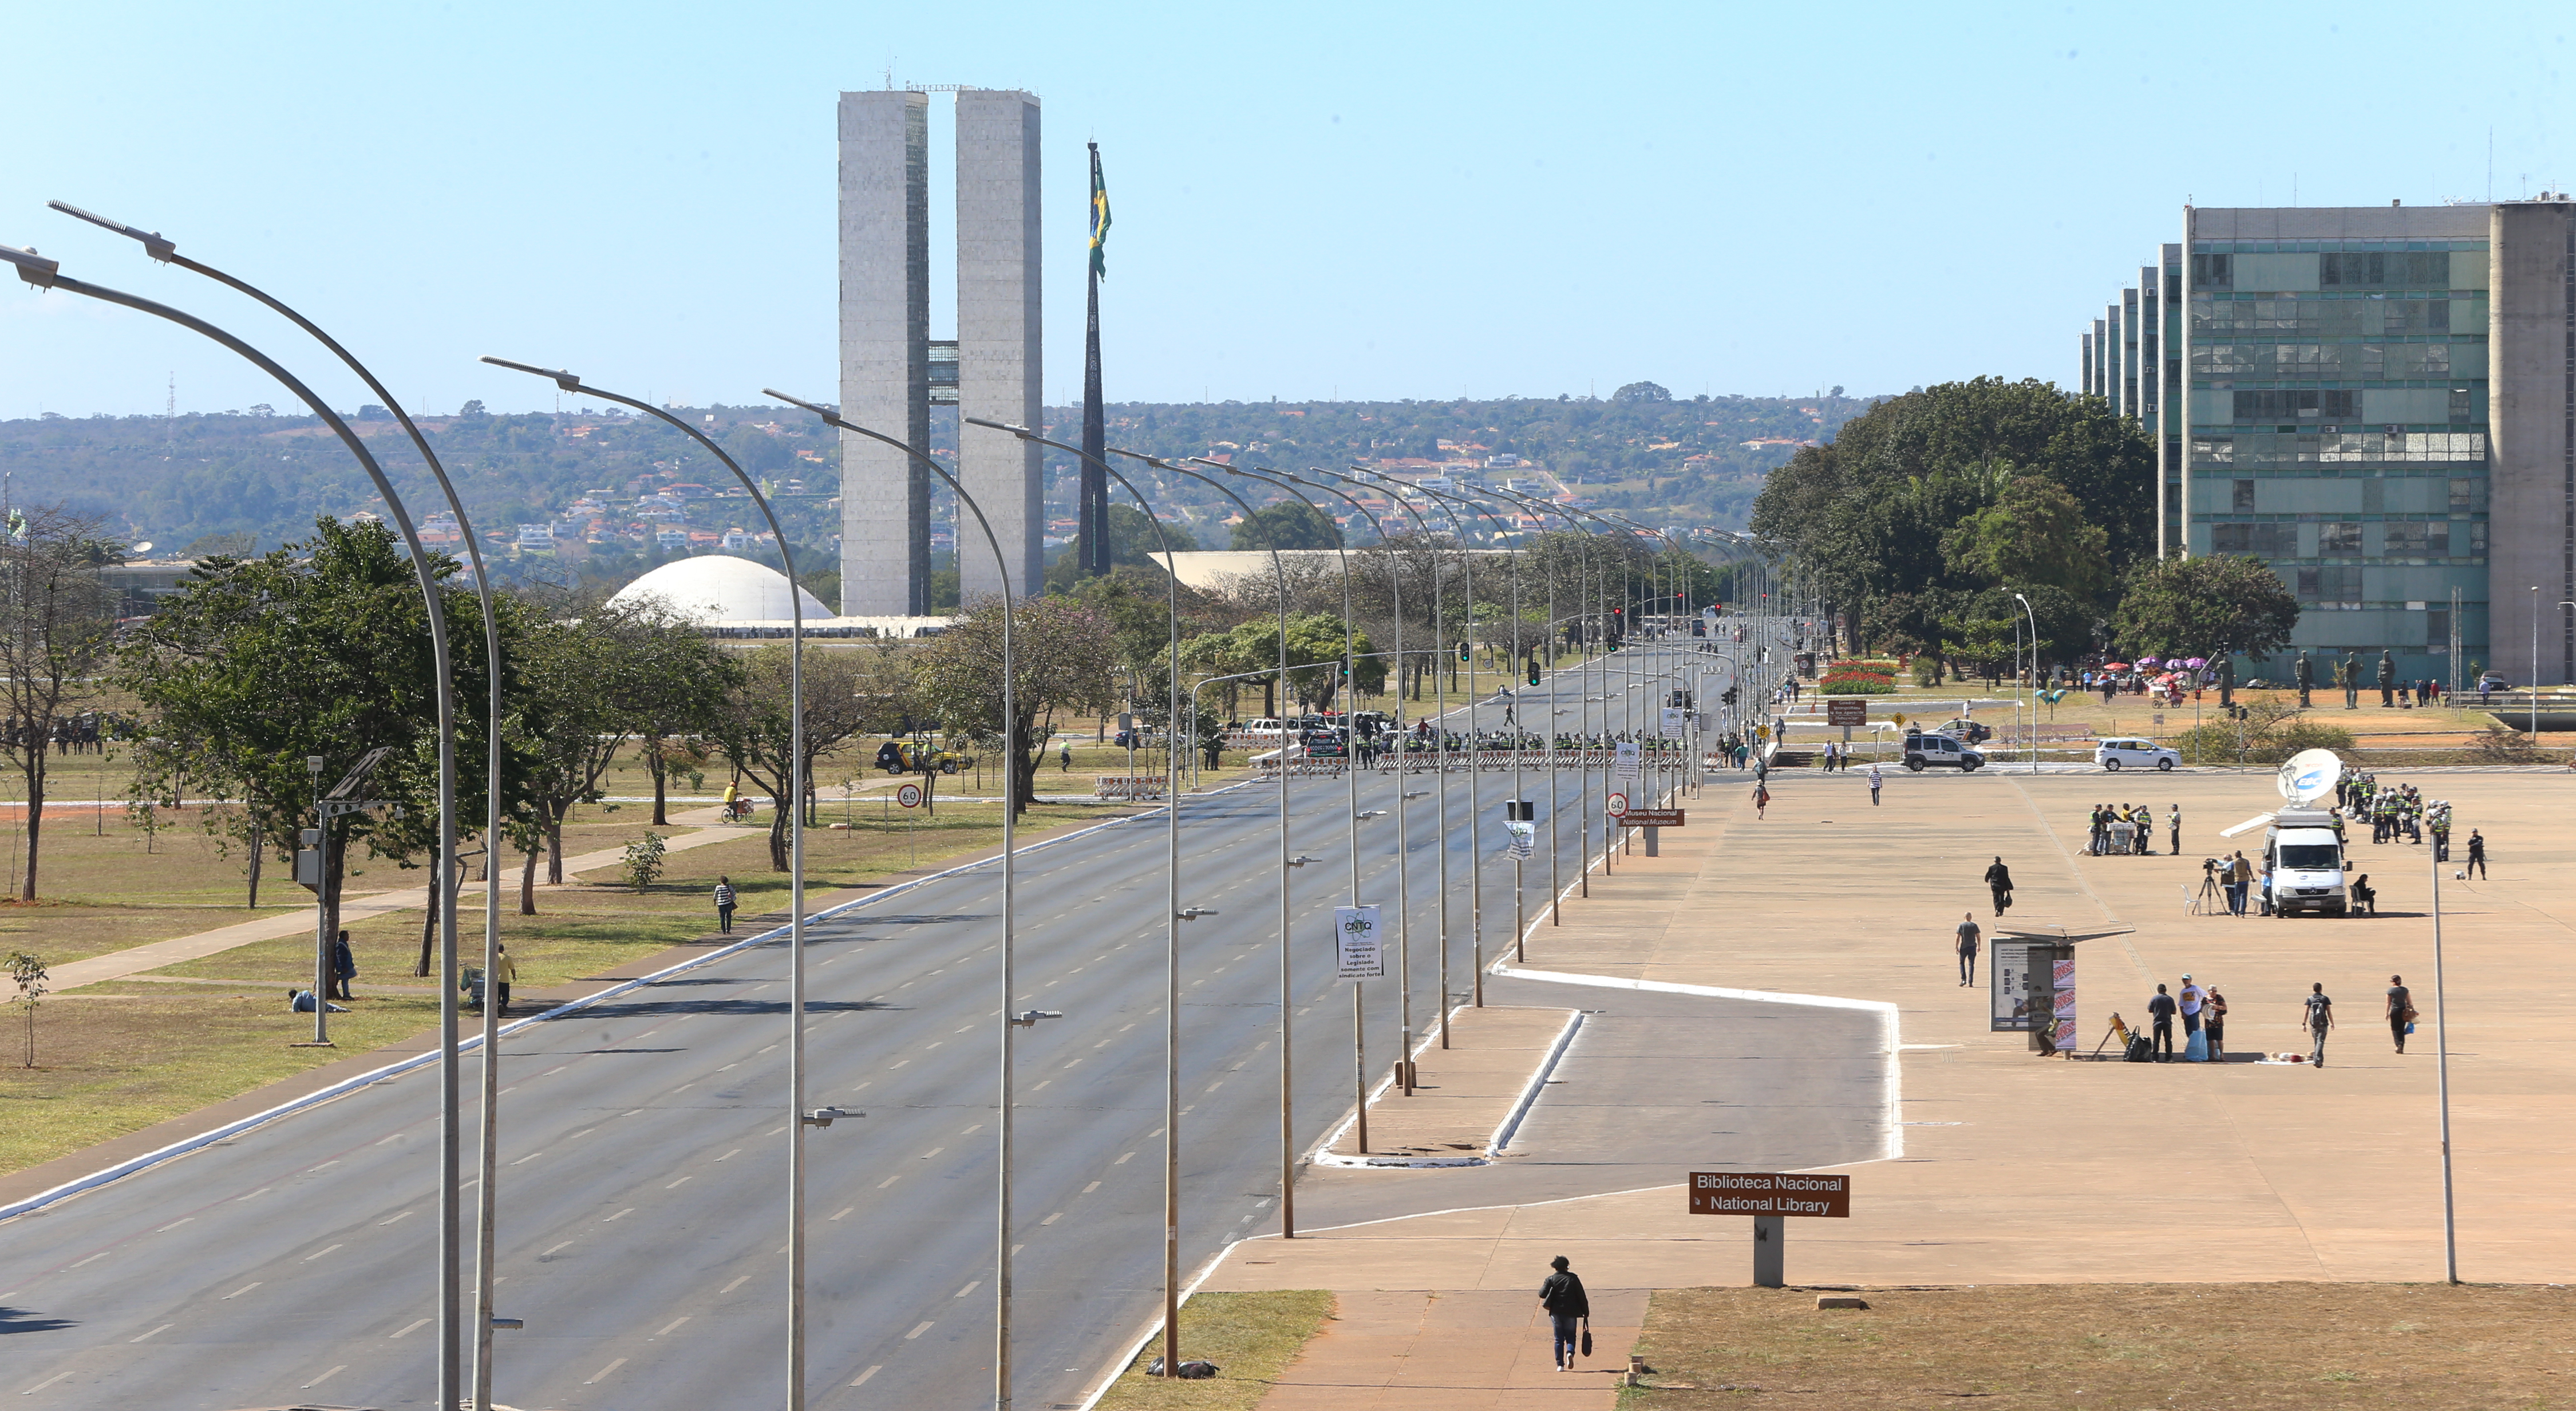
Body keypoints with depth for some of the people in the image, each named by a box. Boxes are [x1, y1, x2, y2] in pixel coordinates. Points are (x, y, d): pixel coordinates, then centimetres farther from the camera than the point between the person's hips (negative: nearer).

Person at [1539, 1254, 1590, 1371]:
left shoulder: (1551, 1279, -3)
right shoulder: (1573, 1278, -2)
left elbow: (1542, 1294, -8)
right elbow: (1581, 1296, -2)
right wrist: (1586, 1312, 6)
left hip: (1556, 1313, 0)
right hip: (1571, 1313, 0)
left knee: (1558, 1339, 7)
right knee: (1571, 1337, 10)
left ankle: (1560, 1365, 3)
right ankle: (1570, 1352, -21)